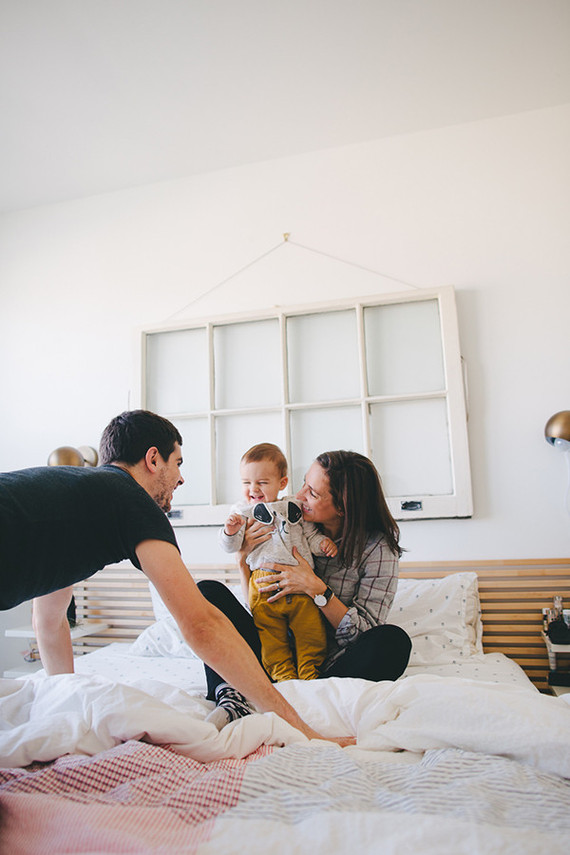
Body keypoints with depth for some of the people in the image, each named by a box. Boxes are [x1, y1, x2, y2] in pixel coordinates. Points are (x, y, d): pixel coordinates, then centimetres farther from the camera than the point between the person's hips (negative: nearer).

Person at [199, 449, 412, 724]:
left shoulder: (378, 547, -7)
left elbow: (366, 634, -11)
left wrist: (316, 588, -20)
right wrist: (244, 559, -8)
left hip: (330, 669, -3)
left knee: (394, 641, -33)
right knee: (209, 591, -11)